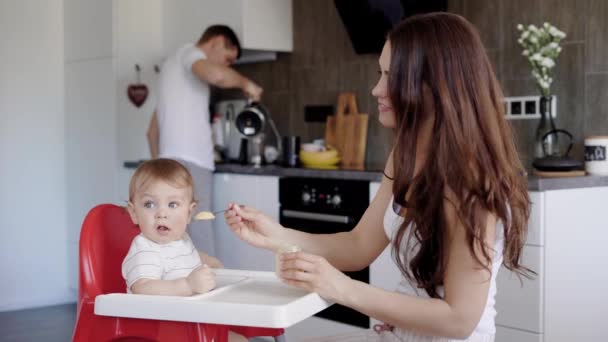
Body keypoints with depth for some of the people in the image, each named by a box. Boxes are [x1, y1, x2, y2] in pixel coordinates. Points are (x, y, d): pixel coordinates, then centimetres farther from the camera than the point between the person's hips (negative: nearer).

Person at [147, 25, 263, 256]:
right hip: (187, 164, -10)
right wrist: (245, 83, -3)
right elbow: (215, 75, -21)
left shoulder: (175, 65, 31)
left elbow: (153, 131, 32)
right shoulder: (189, 52, 4)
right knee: (202, 258, -16)